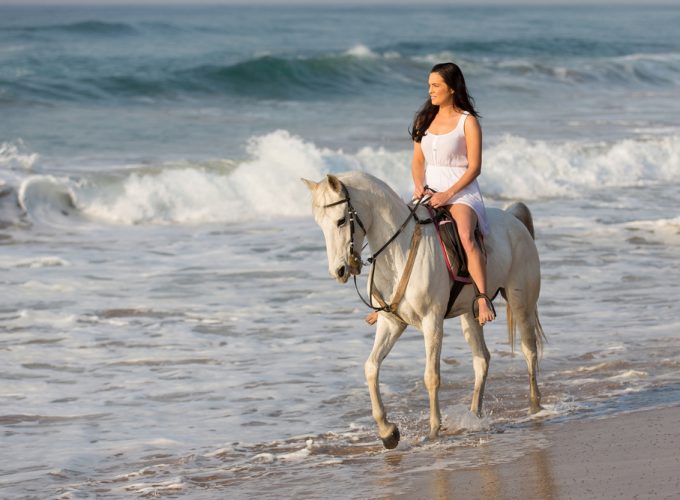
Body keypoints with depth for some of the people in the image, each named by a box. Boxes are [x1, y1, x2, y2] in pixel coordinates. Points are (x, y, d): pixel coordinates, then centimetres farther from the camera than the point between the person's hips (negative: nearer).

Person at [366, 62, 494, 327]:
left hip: (461, 191, -6)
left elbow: (474, 167, -9)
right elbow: (417, 162, 14)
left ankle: (483, 300, -36)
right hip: (429, 192, 6)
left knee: (465, 236, -33)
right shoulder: (425, 119, 13)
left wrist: (448, 194, -19)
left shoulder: (468, 121, -4)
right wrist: (419, 187, -6)